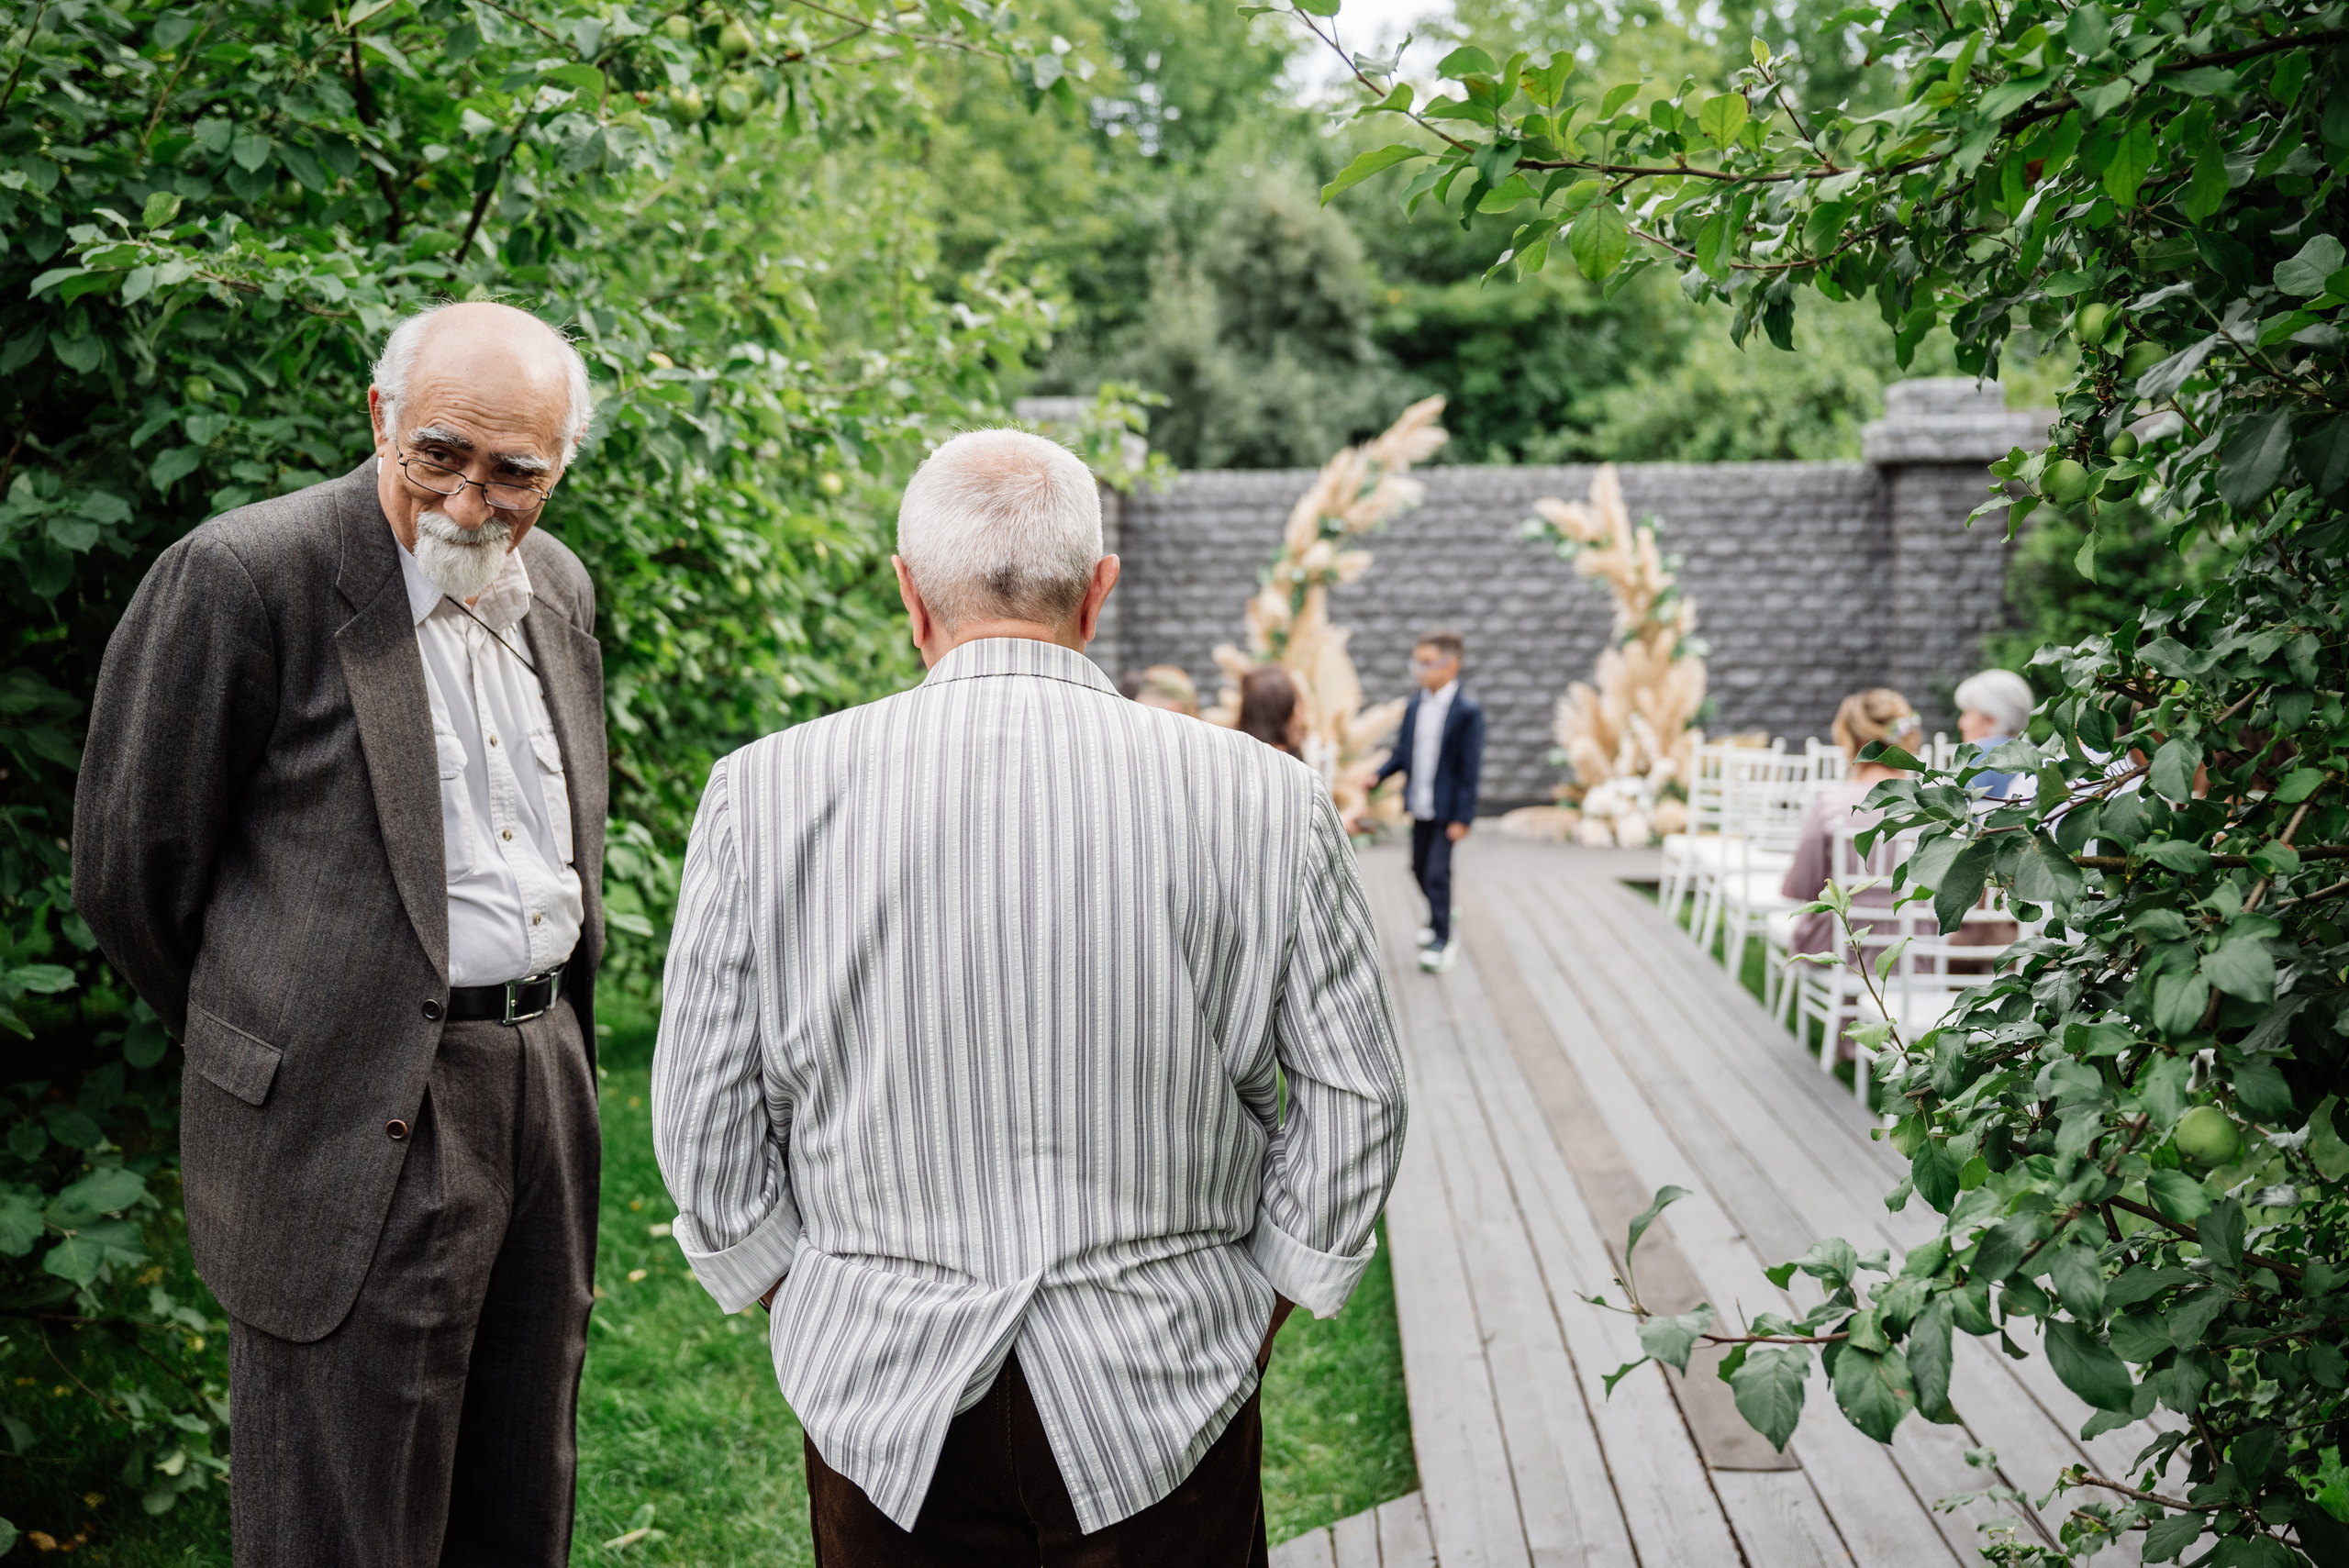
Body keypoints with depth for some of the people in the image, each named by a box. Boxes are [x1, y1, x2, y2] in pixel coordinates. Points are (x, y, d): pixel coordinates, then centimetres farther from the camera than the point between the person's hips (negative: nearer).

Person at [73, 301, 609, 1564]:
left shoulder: (558, 585, 10)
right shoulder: (245, 575, -12)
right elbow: (130, 868, -5)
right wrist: (278, 1043, 6)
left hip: (545, 1089, 7)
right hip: (358, 1128, -6)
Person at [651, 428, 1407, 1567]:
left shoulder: (765, 793, -8)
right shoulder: (1266, 800, -8)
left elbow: (706, 1124, -2)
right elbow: (1351, 1099, -1)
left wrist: (798, 1301, 12)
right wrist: (1264, 1306, 11)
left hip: (879, 1390, 1)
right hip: (1165, 1384, 0)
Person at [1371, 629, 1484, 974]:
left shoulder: (1467, 712, -13)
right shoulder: (1415, 706, 5)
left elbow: (1470, 767, -13)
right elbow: (1403, 751, 13)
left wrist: (1462, 817, -15)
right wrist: (1379, 776, -5)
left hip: (1446, 810, -6)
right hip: (1419, 804, 6)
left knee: (1437, 871, -8)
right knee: (1420, 867, 17)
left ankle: (1442, 940, 0)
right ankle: (1438, 917, 40)